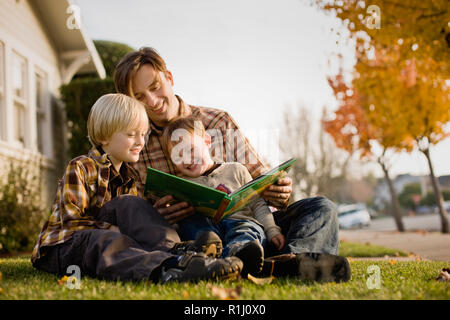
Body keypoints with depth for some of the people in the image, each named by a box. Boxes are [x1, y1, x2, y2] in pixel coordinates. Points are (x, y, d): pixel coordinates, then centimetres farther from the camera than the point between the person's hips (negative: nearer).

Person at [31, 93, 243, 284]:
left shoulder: (129, 176, 11)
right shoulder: (79, 168, -10)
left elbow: (132, 221, 7)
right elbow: (72, 220, -18)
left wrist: (155, 212, -13)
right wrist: (115, 231, -25)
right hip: (62, 246, -6)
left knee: (129, 205, -17)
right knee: (108, 241, -38)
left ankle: (175, 252, -38)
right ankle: (166, 269, -67)